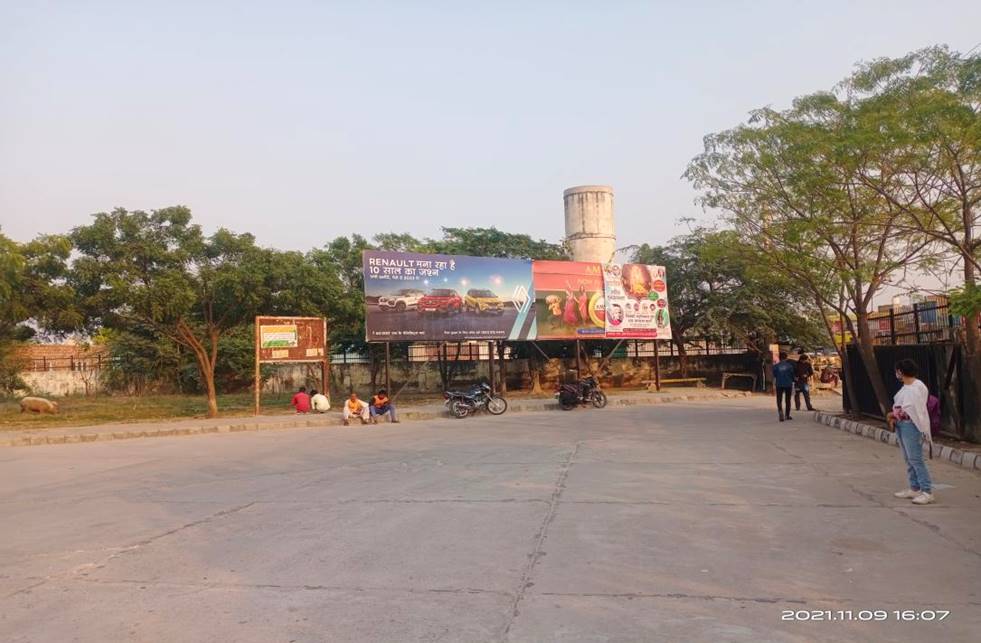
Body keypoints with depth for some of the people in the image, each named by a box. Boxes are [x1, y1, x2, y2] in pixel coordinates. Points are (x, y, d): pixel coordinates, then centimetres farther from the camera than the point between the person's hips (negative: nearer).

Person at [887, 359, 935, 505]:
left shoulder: (917, 387, -13)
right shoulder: (905, 387, 16)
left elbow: (911, 410, -17)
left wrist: (893, 415, -14)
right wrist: (893, 417, 5)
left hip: (911, 425, -10)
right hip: (901, 425, 10)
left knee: (915, 459, -11)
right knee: (908, 459, 12)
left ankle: (927, 492, -8)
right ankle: (914, 489, 18)